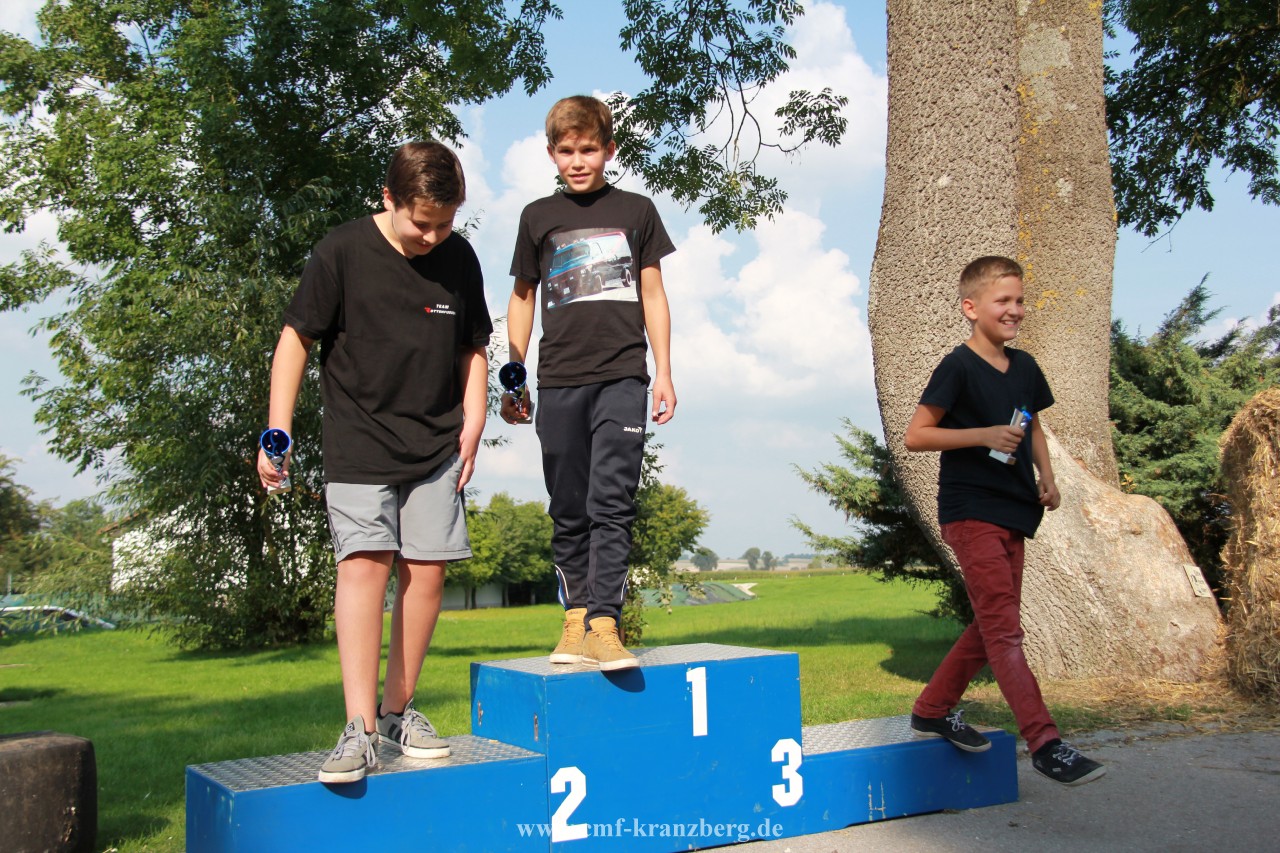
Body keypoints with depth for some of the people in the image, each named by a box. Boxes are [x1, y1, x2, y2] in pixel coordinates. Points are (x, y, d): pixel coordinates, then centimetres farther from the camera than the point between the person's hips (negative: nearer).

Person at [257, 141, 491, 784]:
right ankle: (359, 728, -15)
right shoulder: (341, 253, -6)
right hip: (358, 442, -3)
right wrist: (278, 431, -6)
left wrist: (472, 424, 5)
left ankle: (398, 709, 15)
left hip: (435, 445, 4)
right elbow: (296, 339, -2)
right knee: (364, 562, -15)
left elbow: (472, 350, 15)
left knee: (426, 569, 0)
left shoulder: (459, 259, 5)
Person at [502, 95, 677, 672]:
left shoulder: (636, 211, 10)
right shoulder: (539, 217, 12)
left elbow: (653, 296, 13)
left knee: (612, 503, -12)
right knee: (568, 511, 5)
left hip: (622, 377, -1)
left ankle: (603, 623, -14)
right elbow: (522, 299, 17)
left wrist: (663, 374, 6)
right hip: (558, 382, 2)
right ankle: (575, 618, 12)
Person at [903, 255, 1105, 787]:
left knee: (993, 624, 14)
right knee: (1004, 629, -9)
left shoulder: (1024, 368, 11)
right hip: (971, 512, -8)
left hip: (1011, 511, 8)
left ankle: (932, 711, 27)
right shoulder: (959, 367, -11)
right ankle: (1044, 744, -9)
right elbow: (915, 435, -12)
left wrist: (1047, 479, 9)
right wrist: (984, 434, -21)